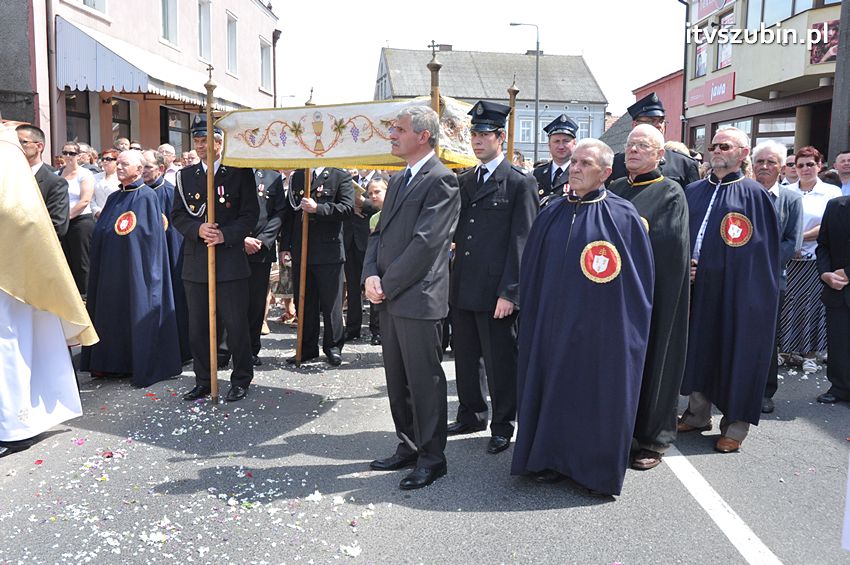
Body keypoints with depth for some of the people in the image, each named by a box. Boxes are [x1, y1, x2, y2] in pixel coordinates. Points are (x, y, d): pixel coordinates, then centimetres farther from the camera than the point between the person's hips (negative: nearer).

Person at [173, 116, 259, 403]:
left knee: (236, 325, 3)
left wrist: (226, 234, -16)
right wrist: (197, 229, -12)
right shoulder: (185, 175, 11)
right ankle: (203, 381, 23)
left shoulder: (240, 172, 0)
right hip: (195, 263, 4)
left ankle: (241, 379, 19)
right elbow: (177, 215, 8)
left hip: (231, 262, -4)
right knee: (198, 327, 10)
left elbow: (250, 214, -3)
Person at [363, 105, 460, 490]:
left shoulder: (441, 180, -11)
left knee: (425, 381, 1)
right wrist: (371, 275, -1)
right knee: (397, 381, 16)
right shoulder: (398, 181, 18)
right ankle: (408, 447, 30)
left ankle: (431, 457, 14)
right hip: (389, 299, 9)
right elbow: (380, 232, 16)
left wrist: (386, 285, -13)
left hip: (418, 299, -9)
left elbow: (425, 242, -18)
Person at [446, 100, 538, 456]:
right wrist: (452, 280, 7)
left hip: (495, 291, -6)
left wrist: (509, 292, -15)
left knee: (500, 360, 5)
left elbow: (521, 241, -10)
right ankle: (471, 414, 33)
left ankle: (503, 426, 20)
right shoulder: (464, 181, 14)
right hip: (462, 288, 6)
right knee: (464, 357, 16)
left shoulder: (520, 183, -5)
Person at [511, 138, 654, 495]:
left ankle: (596, 468, 22)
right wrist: (531, 316, 9)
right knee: (554, 387, 11)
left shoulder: (623, 217, -5)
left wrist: (626, 328, -7)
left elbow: (639, 279, -4)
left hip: (601, 328, -4)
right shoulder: (552, 214, 7)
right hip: (553, 323, 4)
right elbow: (531, 272, 12)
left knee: (596, 395, 5)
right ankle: (553, 458, 27)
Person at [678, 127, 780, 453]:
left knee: (735, 354, 2)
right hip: (697, 289, 5)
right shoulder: (694, 192, 11)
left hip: (736, 292, -4)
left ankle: (735, 427, 15)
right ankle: (698, 414, 28)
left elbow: (764, 251, -7)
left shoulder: (754, 194, -3)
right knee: (698, 349, 12)